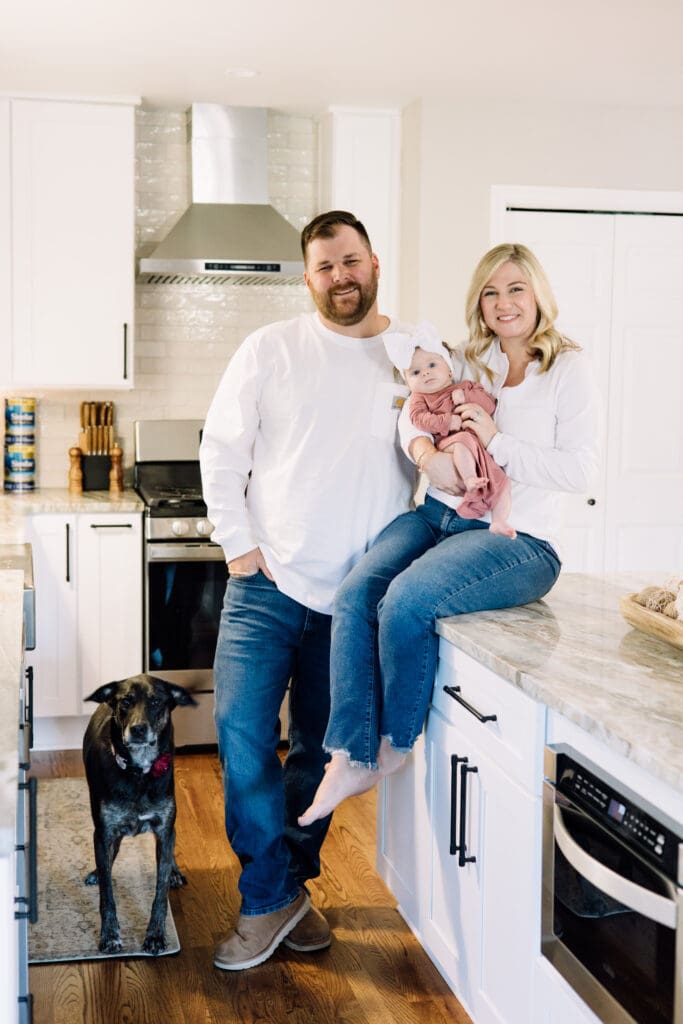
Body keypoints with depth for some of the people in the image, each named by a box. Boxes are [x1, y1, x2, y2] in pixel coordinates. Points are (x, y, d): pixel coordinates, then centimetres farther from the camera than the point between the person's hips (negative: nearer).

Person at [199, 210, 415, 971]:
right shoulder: (270, 349, 1)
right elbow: (221, 448, 2)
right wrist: (238, 541, -4)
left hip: (358, 595, 1)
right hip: (269, 582, -1)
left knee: (320, 751, 11)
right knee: (243, 734, -9)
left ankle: (285, 888, 28)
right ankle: (272, 895, 8)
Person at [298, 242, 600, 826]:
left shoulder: (568, 367, 0)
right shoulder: (472, 359, 16)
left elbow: (580, 470, -9)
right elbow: (415, 407, 9)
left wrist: (498, 443, -18)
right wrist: (425, 451, -14)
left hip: (517, 538, -5)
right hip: (440, 513, 6)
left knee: (407, 600, -29)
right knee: (355, 595, -21)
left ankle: (397, 741, -4)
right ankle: (353, 758, -18)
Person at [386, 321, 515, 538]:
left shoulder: (467, 386, 26)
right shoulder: (419, 398, 18)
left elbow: (489, 403, 13)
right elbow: (418, 418, -3)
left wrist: (466, 396, -1)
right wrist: (447, 422, -15)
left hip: (484, 446, 4)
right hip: (449, 443, -4)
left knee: (502, 481, -11)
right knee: (464, 442, -39)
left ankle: (499, 522, -15)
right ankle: (470, 480, -49)